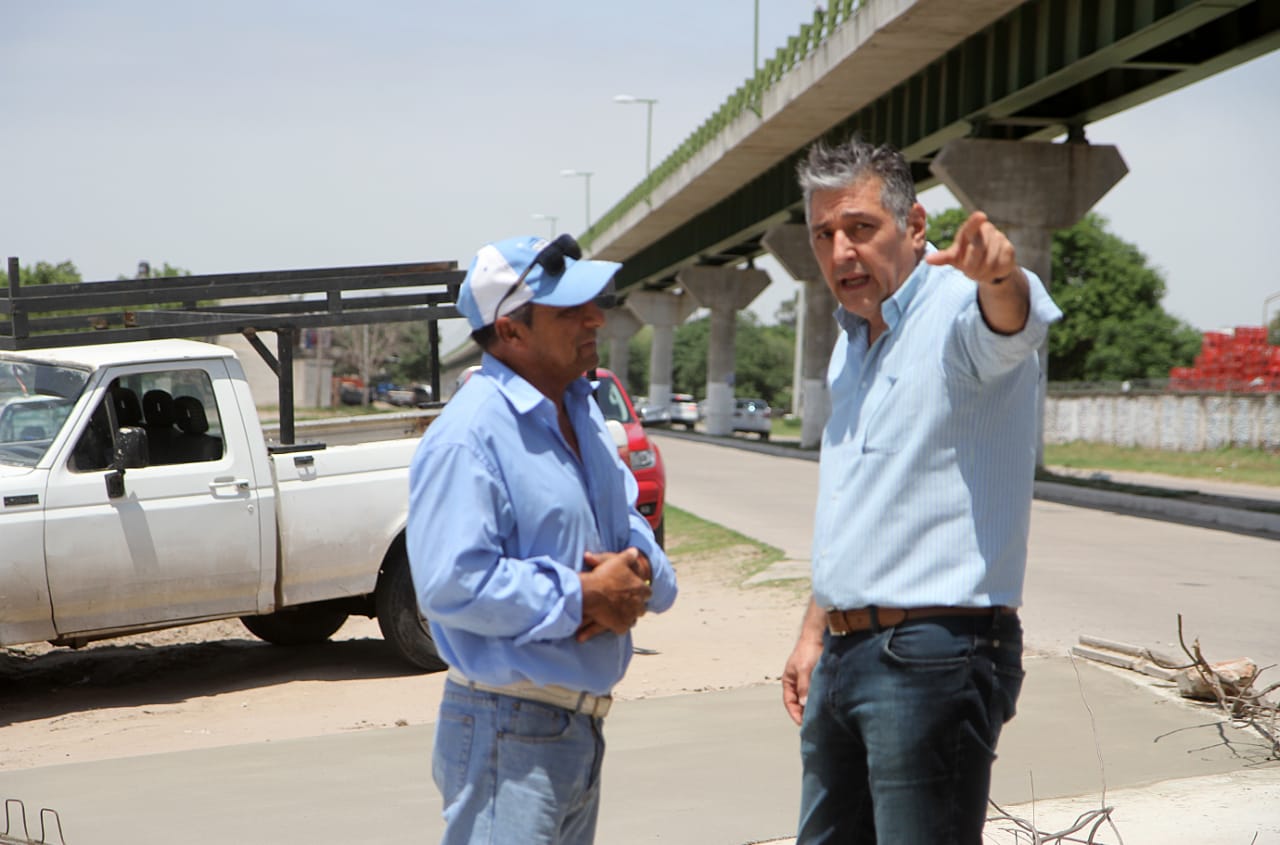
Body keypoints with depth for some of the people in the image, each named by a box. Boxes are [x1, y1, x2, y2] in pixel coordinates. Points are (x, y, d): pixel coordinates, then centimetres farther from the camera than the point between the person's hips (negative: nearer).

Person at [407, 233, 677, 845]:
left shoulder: (582, 415, 14)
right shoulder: (470, 433, -17)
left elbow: (634, 528, 18)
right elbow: (452, 585, -25)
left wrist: (638, 576, -6)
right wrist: (584, 597, -19)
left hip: (581, 726, 9)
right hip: (507, 734, -9)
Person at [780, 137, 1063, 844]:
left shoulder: (960, 310, -12)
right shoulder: (852, 341, 15)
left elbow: (1016, 320, -38)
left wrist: (998, 275, -60)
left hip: (935, 655, -9)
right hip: (845, 653, 9)